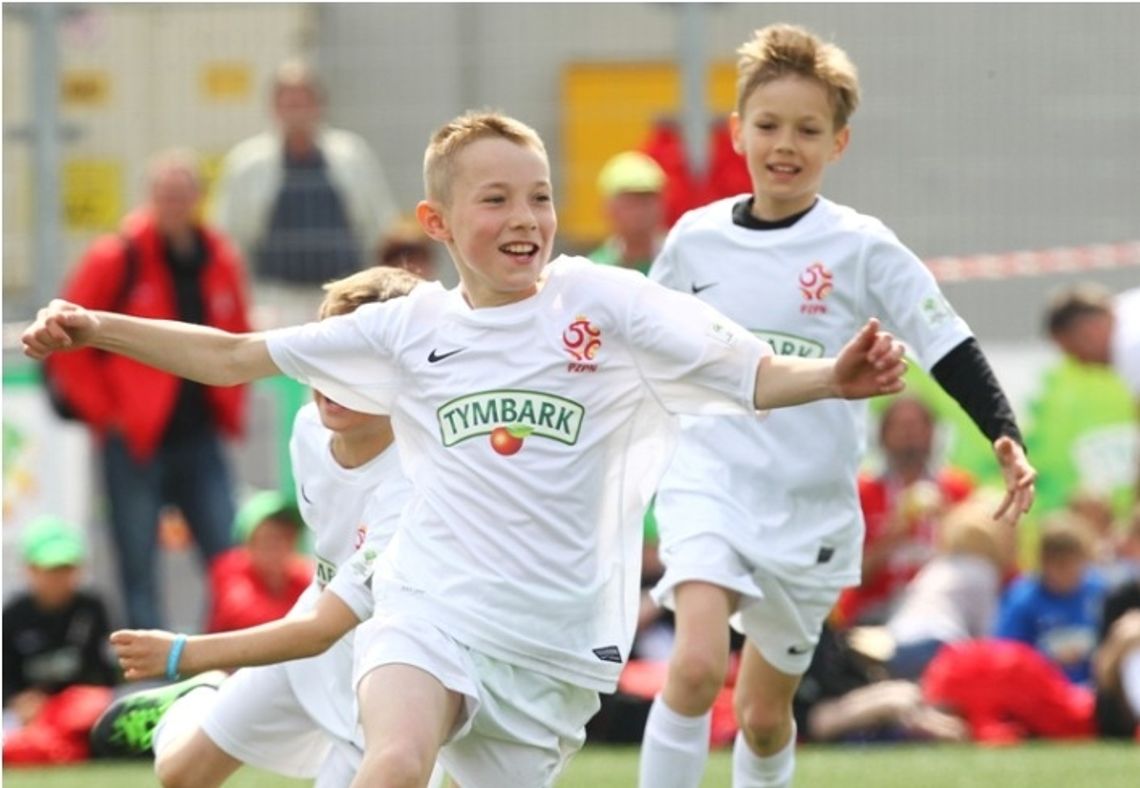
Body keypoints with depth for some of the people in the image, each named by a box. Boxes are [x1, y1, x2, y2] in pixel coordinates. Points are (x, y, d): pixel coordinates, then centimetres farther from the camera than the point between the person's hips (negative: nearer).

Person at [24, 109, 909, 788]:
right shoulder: (410, 329, 6)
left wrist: (833, 378, -28)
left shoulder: (601, 303, 0)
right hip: (430, 614, 0)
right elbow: (235, 357, 13)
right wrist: (97, 329, 5)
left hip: (555, 644, 0)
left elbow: (757, 375, -7)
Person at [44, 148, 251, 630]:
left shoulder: (219, 261, 7)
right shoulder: (117, 260, -6)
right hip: (134, 442, -4)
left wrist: (230, 408, 9)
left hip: (200, 440, 4)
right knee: (139, 570, -1)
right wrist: (103, 411, -7)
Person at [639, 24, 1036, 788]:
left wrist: (1006, 438, -20)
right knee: (697, 664, -24)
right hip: (710, 486, 0)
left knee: (765, 715, 10)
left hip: (811, 509, 0)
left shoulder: (861, 248, -5)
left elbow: (948, 348, -7)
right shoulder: (696, 239, 1)